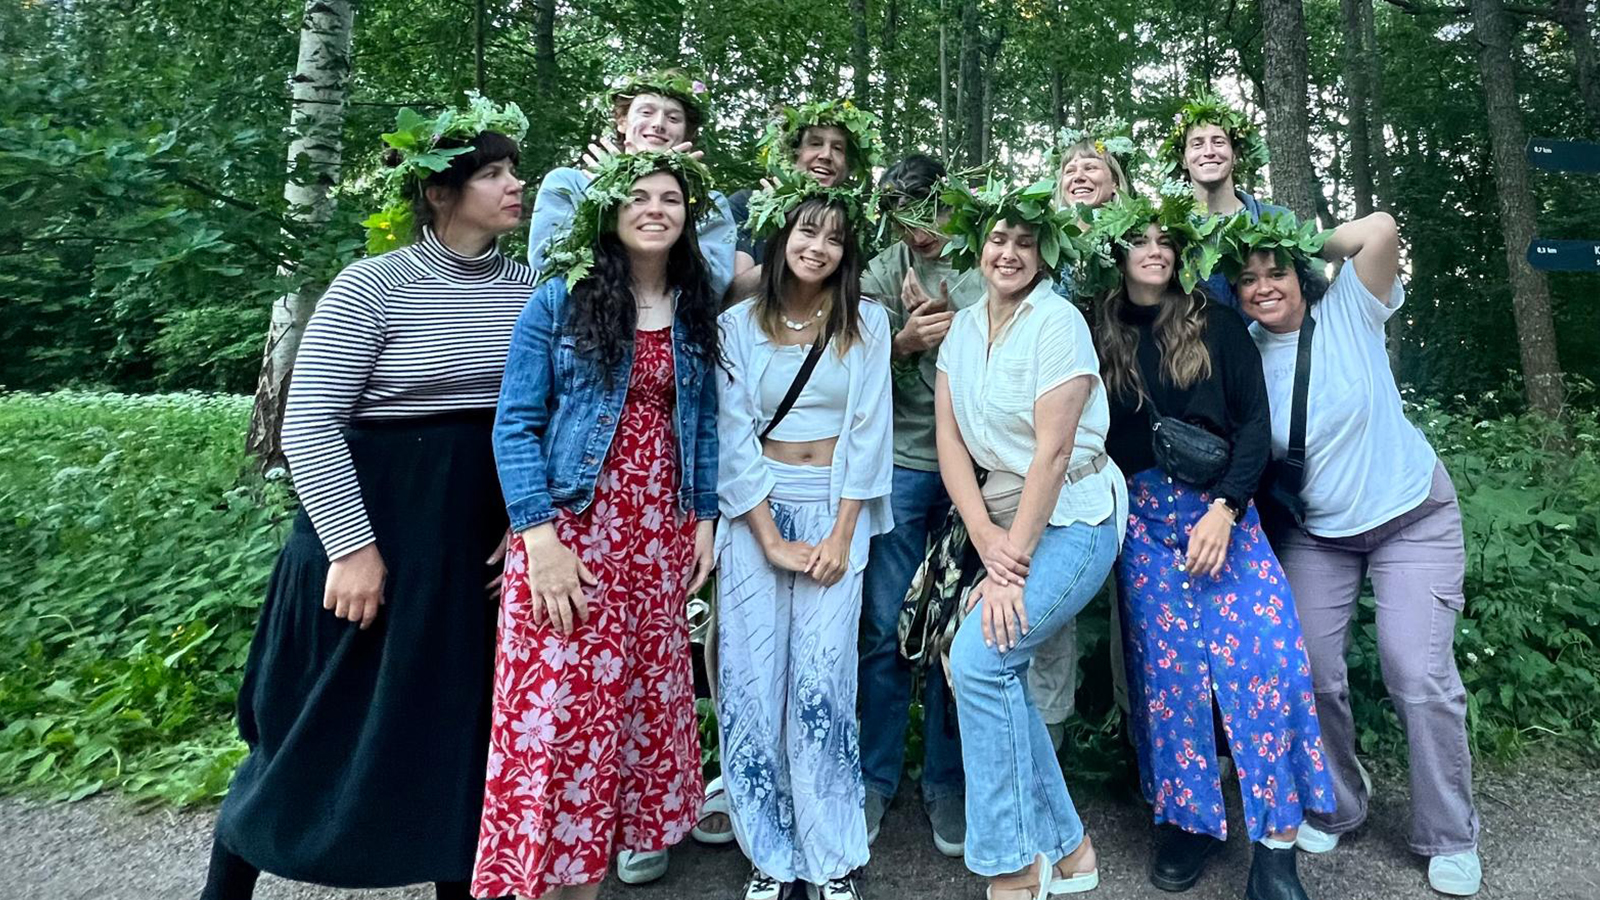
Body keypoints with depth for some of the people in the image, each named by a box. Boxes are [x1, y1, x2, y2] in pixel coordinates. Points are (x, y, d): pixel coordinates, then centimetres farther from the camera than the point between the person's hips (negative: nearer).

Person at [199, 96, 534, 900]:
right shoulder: (372, 286, -12)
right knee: (325, 718, 9)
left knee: (462, 713, 14)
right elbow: (307, 425, -13)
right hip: (374, 520, -4)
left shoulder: (527, 290, 3)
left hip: (484, 527, 5)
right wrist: (354, 546, -15)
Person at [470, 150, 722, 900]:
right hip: (571, 527, -4)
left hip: (660, 534, 4)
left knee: (641, 700, 9)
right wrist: (539, 537, -16)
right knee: (557, 703, -3)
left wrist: (704, 519, 6)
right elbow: (515, 423, -7)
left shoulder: (696, 312, 11)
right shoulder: (560, 299, -2)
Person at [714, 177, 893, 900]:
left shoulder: (866, 322, 6)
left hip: (836, 509, -1)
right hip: (755, 512, 1)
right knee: (752, 684, -1)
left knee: (821, 683, -5)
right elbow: (734, 437, -1)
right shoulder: (738, 324, 5)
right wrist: (771, 539, -9)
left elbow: (868, 431, 0)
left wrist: (841, 535, -8)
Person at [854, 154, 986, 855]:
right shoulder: (884, 272, 7)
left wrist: (954, 329, -14)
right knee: (886, 629, 2)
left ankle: (946, 784, 20)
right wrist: (904, 341, -16)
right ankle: (874, 780, 18)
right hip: (902, 462, 0)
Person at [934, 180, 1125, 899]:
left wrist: (1011, 564, -20)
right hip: (1004, 517, 7)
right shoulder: (963, 329, 7)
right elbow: (950, 441, 2)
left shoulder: (1057, 321, -13)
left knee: (979, 658, -17)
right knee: (999, 671, 0)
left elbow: (1052, 451, -19)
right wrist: (985, 536, -11)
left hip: (1073, 517, -6)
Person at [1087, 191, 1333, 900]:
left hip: (1223, 508, 0)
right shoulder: (1101, 335, 6)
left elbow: (1253, 421, 0)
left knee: (1265, 654, -11)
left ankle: (1276, 842, 0)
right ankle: (1186, 817, 17)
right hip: (1143, 518, 1)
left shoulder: (1215, 325, 5)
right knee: (1166, 665, 1)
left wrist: (1223, 509, -11)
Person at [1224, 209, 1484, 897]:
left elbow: (1380, 231, -28)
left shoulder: (1347, 310, -11)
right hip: (1314, 534, 3)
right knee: (1311, 675, 0)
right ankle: (1336, 809, 25)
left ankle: (1449, 840, 15)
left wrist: (1306, 244, -14)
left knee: (1419, 677, -7)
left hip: (1412, 518, -2)